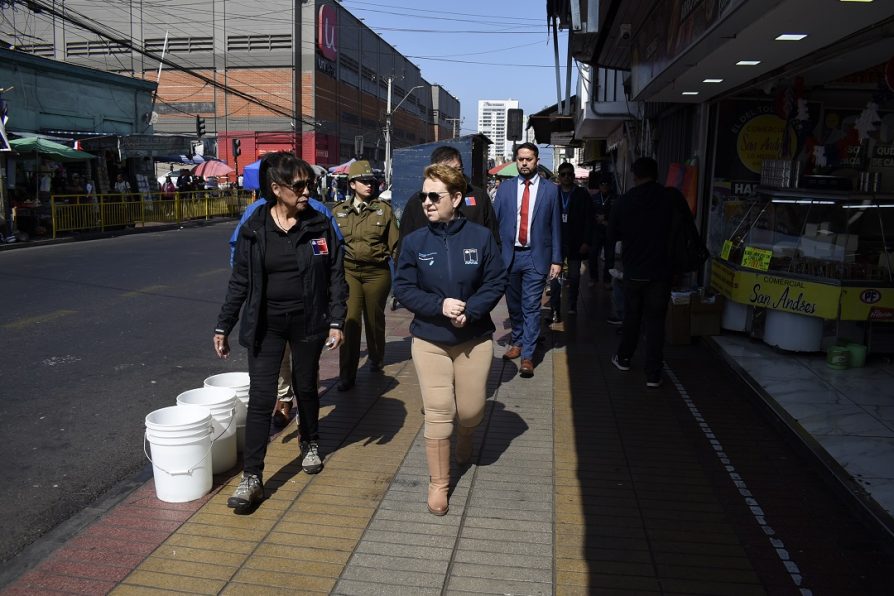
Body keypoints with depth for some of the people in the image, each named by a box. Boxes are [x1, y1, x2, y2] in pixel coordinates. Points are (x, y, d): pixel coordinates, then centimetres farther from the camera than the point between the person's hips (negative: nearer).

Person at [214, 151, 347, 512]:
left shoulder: (320, 226, -5)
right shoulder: (254, 229, -4)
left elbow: (336, 276, -1)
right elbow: (240, 281, 2)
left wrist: (336, 321, -8)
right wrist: (223, 326, 3)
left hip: (307, 322, 0)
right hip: (266, 324, 0)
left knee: (306, 388, 16)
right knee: (260, 398, -3)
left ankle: (310, 444, 42)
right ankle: (252, 478, 5)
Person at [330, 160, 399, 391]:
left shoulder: (383, 209, 1)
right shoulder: (339, 211, 6)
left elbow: (395, 243, 2)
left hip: (377, 271, 0)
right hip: (348, 271, 0)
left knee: (375, 318, 14)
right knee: (350, 320, -7)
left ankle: (376, 358, 39)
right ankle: (347, 374, -2)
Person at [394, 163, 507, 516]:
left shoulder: (481, 237, -7)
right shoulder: (415, 241, -5)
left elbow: (496, 283, -3)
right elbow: (403, 288, -3)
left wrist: (470, 310, -19)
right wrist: (439, 305, -19)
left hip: (475, 339, 1)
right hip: (429, 341, 0)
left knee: (471, 411, 11)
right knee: (438, 413, -1)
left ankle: (464, 442, 48)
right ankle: (438, 483, 17)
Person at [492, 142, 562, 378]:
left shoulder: (550, 189, 2)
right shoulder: (505, 187, 5)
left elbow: (555, 226, 2)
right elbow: (494, 221, 5)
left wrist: (556, 260, -2)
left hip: (535, 256, -2)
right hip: (509, 254, 2)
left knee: (531, 306, -3)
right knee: (513, 304, 15)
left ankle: (527, 356, 2)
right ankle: (517, 342, 34)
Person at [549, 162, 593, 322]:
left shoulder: (582, 195, 2)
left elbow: (588, 220, -1)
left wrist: (586, 242, -8)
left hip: (575, 243, 0)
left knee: (574, 277, 9)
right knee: (555, 278, -4)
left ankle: (572, 306, 24)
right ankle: (555, 310, -1)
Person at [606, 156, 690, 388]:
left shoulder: (624, 201, -3)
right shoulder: (673, 199, -7)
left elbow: (612, 235, 6)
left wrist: (610, 263, 19)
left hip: (633, 271, 2)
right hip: (661, 271, -2)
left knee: (631, 316, 19)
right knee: (655, 321, 3)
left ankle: (623, 358, 34)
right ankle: (653, 374, 3)